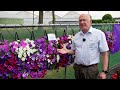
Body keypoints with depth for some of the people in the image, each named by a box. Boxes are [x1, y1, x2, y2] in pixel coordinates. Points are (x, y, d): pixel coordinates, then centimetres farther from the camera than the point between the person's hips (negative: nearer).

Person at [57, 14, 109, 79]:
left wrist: (104, 71, -11)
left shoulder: (99, 34, -6)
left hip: (91, 69, -4)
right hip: (77, 68, 4)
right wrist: (67, 51, -4)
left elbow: (104, 53, -7)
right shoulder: (76, 36, 8)